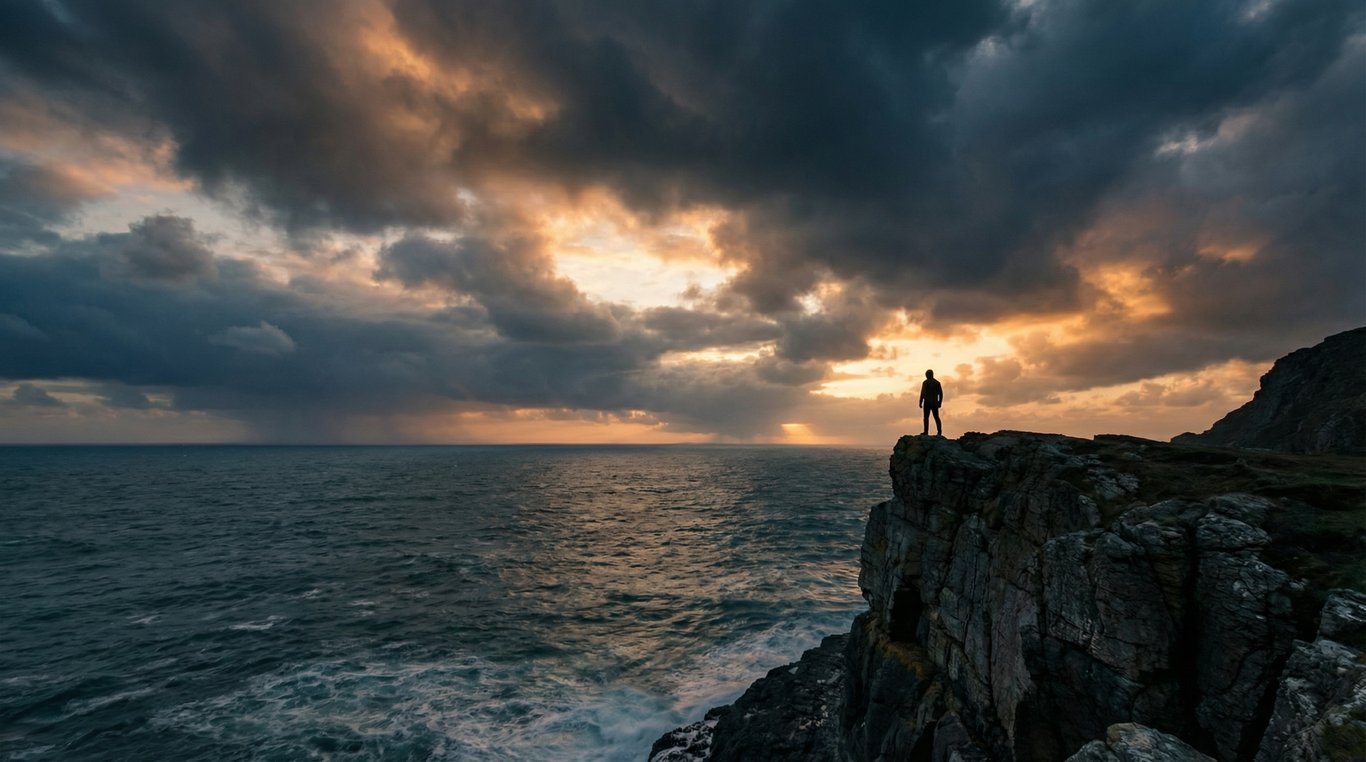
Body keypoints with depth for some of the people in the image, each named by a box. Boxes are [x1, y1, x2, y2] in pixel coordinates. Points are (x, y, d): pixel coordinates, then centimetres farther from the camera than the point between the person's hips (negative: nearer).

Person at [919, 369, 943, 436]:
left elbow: (922, 393, -12)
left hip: (927, 403, -5)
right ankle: (939, 432, 0)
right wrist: (940, 402, 15)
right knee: (936, 417, 7)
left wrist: (920, 402, -7)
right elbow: (941, 394, 8)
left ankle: (926, 431, -5)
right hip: (935, 403, 5)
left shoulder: (925, 382, -6)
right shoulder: (937, 382, 9)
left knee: (926, 417, -2)